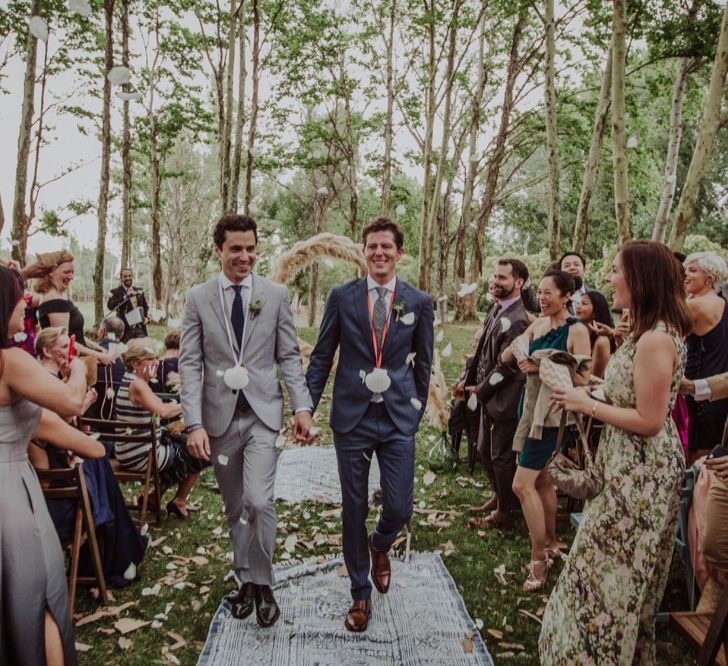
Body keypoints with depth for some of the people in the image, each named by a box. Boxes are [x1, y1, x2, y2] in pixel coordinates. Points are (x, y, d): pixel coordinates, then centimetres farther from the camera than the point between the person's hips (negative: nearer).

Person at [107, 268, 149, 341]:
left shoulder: (139, 291, 15)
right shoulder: (116, 292, 0)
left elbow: (146, 306, 26)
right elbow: (110, 305, -18)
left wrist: (147, 317, 7)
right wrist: (126, 296, -22)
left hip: (140, 329, 4)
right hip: (125, 329, -4)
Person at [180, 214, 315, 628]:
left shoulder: (276, 295, 1)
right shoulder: (198, 299, 0)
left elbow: (289, 357, 3)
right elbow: (190, 363, -3)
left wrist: (302, 406, -7)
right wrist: (195, 423, -11)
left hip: (263, 413, -1)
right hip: (220, 416, 1)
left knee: (258, 501, -13)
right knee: (235, 507, 14)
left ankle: (262, 583, 11)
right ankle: (246, 580, 33)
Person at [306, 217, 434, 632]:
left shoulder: (419, 302, 2)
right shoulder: (342, 297, 0)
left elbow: (423, 364, 8)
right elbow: (322, 356, 4)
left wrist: (416, 410, 8)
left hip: (399, 419, 0)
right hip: (352, 417, 0)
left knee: (399, 509, 0)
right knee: (353, 511, 9)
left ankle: (380, 546, 38)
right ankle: (361, 593, 30)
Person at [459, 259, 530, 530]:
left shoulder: (517, 320, -23)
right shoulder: (498, 309, 6)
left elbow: (505, 367, -22)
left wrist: (481, 390, -10)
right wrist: (469, 380, 6)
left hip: (504, 399, -9)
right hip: (488, 396, 9)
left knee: (501, 457, 6)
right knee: (485, 450, 21)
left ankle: (504, 513, 24)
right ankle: (499, 495, 42)